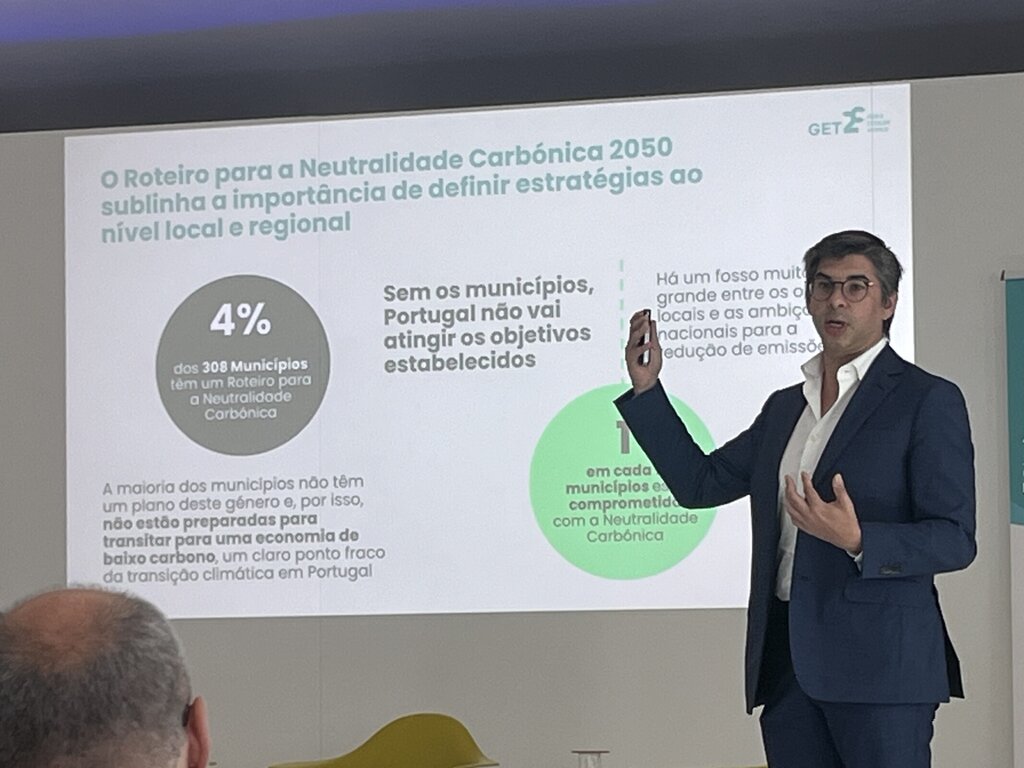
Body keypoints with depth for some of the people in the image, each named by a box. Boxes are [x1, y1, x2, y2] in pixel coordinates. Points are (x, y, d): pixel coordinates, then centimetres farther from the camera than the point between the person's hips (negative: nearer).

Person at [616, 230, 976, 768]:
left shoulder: (928, 400, -3)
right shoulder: (785, 407, 18)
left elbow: (955, 540, -8)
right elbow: (700, 484, 19)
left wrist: (856, 539, -25)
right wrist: (646, 389, 12)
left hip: (878, 661, -6)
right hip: (788, 660, 6)